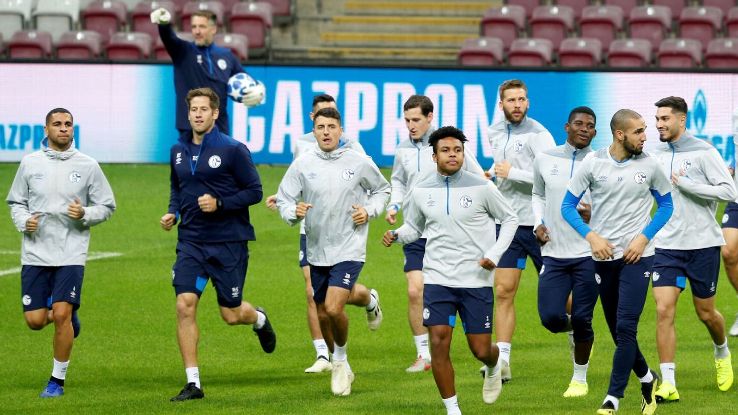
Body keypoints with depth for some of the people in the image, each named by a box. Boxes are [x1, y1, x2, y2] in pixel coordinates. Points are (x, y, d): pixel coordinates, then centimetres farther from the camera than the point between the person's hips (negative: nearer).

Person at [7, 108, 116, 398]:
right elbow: (15, 201, 15)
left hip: (71, 255, -2)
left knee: (62, 315, -14)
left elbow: (107, 206, 7)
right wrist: (23, 221, -6)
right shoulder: (30, 163, 5)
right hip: (35, 253, 2)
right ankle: (69, 318, 34)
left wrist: (85, 215, -12)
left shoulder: (87, 166, 1)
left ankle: (57, 381, 2)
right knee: (35, 321, -2)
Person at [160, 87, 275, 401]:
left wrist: (219, 204, -19)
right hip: (191, 242, 4)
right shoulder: (178, 151, 7)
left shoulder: (232, 149, -10)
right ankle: (193, 383, -7)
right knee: (184, 304, -12)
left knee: (231, 314, 4)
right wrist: (172, 213, 3)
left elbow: (254, 191, -7)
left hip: (229, 242, -4)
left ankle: (259, 318, 43)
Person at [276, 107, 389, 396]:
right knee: (322, 314, 11)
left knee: (333, 308, -18)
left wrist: (369, 211, -5)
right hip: (317, 250, 4)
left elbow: (382, 189, 13)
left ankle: (340, 359, 8)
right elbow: (283, 200, 1)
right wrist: (293, 212, -21)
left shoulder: (359, 163, -5)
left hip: (349, 249, -3)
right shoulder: (302, 164, -3)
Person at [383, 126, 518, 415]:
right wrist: (397, 235, -6)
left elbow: (509, 219, 6)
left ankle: (493, 368, 40)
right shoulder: (421, 191, 2)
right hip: (437, 279, 1)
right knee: (439, 343, -11)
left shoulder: (481, 187, -5)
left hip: (476, 280, -1)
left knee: (481, 350, 1)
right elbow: (414, 227, 16)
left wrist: (495, 253, -6)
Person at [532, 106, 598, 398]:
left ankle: (580, 378, 18)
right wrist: (539, 224, 5)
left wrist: (594, 215, -15)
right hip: (553, 253, 2)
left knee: (582, 320, -1)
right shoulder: (545, 160, 5)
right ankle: (573, 329, 27)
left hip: (588, 254, -2)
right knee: (551, 317, -10)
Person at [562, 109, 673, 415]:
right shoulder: (593, 163, -3)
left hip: (637, 255, -2)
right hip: (604, 256, 2)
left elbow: (666, 204, 9)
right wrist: (591, 236, -12)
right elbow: (568, 206, 2)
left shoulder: (648, 165, -2)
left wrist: (644, 237, -5)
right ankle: (647, 380, 33)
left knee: (625, 327, -13)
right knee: (617, 330, 10)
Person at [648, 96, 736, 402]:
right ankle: (668, 385, -11)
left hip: (702, 244, -3)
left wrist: (686, 184, -19)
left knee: (705, 313, 9)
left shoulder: (703, 152, -9)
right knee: (664, 311, -11)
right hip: (667, 246, 3)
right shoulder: (656, 156, 6)